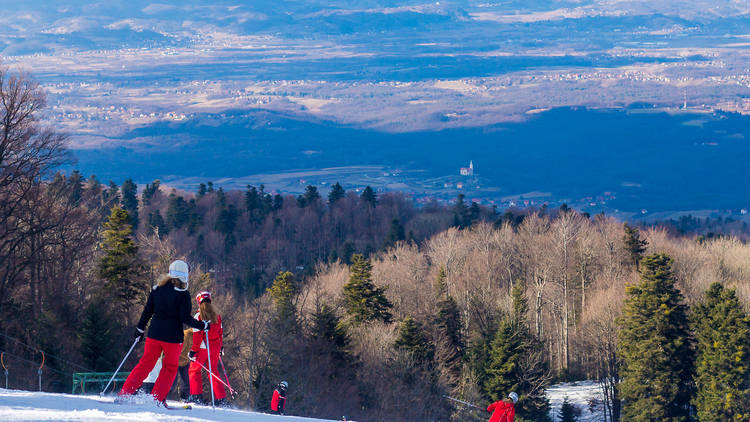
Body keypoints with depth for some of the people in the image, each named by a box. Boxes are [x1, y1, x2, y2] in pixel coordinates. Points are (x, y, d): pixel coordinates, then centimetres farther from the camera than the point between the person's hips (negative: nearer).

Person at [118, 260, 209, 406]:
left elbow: (147, 311, 9)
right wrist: (203, 325, -1)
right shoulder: (183, 294, -10)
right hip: (172, 336, -4)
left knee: (145, 363, 12)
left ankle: (124, 394, 5)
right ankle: (157, 399, 2)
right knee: (170, 368, 10)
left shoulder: (157, 289, 5)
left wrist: (140, 329, 18)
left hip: (154, 333, 4)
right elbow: (185, 318, -12)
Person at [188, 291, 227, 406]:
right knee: (214, 371, 13)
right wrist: (221, 346, 25)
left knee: (194, 370, 7)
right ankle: (221, 399, 9)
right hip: (215, 347, 5)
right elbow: (220, 332, 14)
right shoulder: (216, 315, 7)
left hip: (203, 348, -5)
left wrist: (193, 350, -10)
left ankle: (196, 395, -4)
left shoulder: (199, 316, -10)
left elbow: (197, 335, -13)